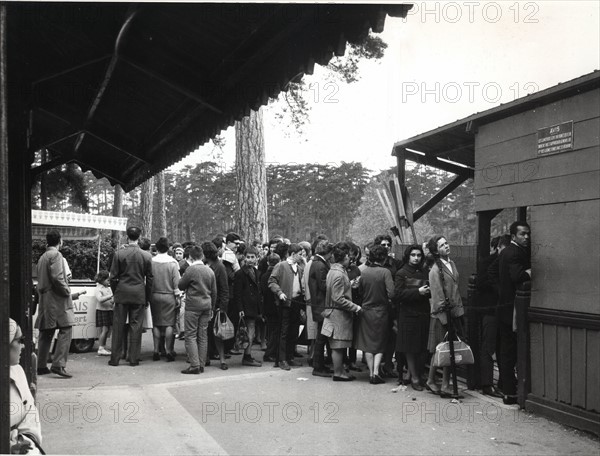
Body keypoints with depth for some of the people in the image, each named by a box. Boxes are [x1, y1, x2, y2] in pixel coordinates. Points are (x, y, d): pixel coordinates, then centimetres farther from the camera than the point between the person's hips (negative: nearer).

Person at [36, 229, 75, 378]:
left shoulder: (42, 257, 19)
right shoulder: (56, 254, -9)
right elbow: (57, 277, -20)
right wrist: (67, 291, -10)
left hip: (45, 301, 9)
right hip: (57, 300, -9)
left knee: (46, 333, 12)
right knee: (65, 331, -9)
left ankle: (41, 366, 14)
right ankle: (58, 365, -16)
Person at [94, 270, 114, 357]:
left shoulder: (108, 288, 15)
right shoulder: (98, 289, -9)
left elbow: (112, 299, 20)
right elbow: (100, 299, -24)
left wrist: (113, 300, -3)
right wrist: (111, 296, -28)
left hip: (109, 310, 8)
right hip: (102, 311, -8)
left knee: (107, 330, 8)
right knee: (104, 330, -10)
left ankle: (104, 347, 16)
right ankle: (100, 349, -5)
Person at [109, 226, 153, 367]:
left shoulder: (118, 254, -4)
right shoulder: (146, 256, -1)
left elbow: (113, 277, -1)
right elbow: (149, 279, 3)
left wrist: (115, 292, 13)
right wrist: (147, 297, 12)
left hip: (121, 293, 0)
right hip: (139, 295, 0)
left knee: (118, 326, 6)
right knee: (136, 326, 5)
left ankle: (115, 358, 9)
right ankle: (134, 359, 7)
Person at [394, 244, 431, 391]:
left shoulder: (425, 272, 14)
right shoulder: (401, 274, 0)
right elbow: (398, 294, -9)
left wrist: (428, 291, -4)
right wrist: (418, 292, -17)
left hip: (424, 314, 4)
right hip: (408, 314, -4)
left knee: (423, 348, 2)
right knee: (411, 348, -1)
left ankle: (419, 374, 14)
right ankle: (414, 378, 7)